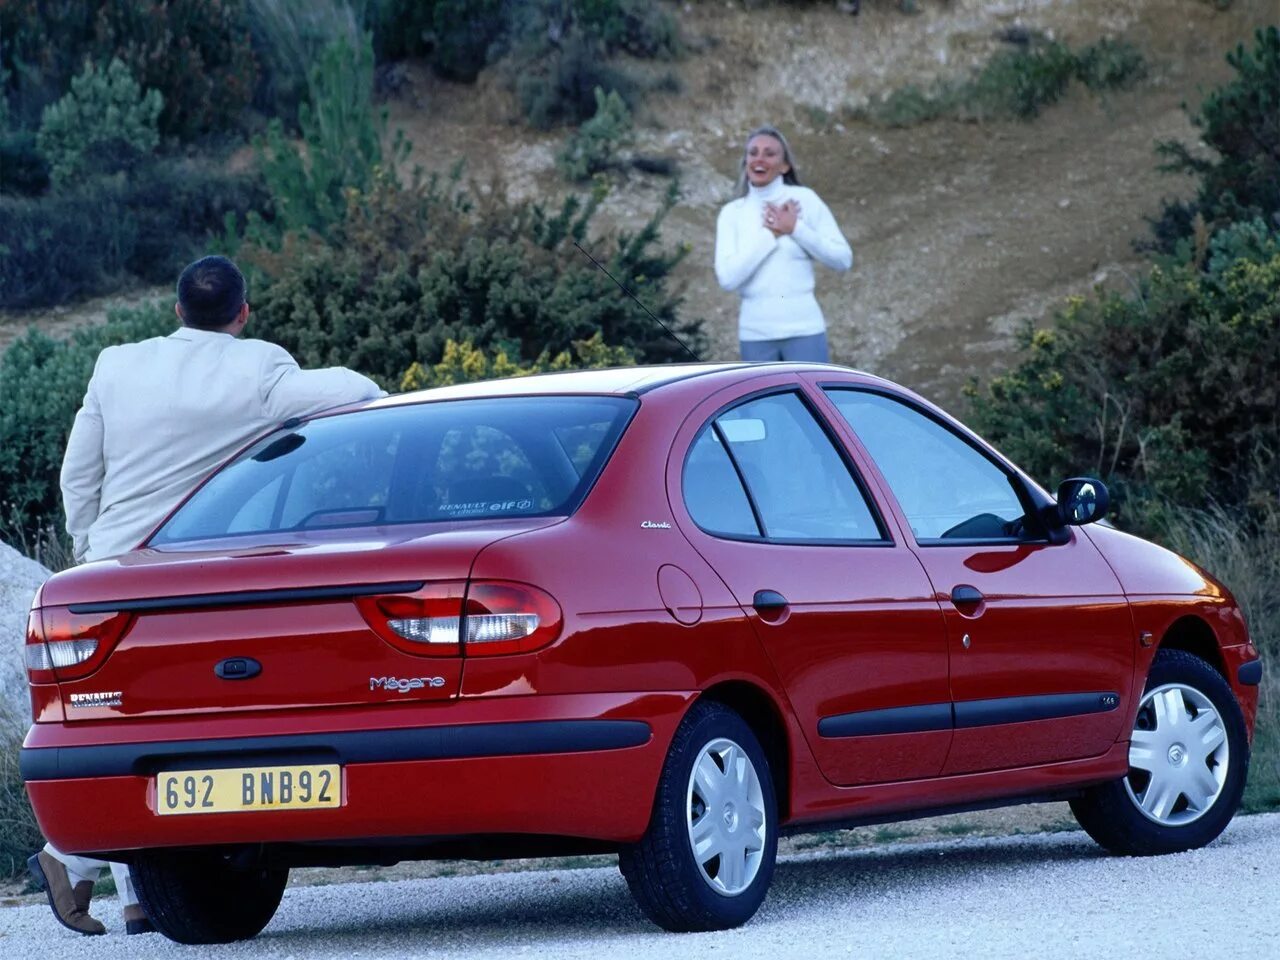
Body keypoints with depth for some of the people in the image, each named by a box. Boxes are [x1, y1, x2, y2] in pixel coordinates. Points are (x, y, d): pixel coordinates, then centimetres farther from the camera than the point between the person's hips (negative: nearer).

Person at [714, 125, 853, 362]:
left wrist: (796, 229, -11)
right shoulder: (732, 213, 5)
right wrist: (770, 235, -10)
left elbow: (843, 258, -1)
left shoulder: (804, 199, 1)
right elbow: (728, 277, -7)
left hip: (803, 328, -2)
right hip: (755, 333, 2)